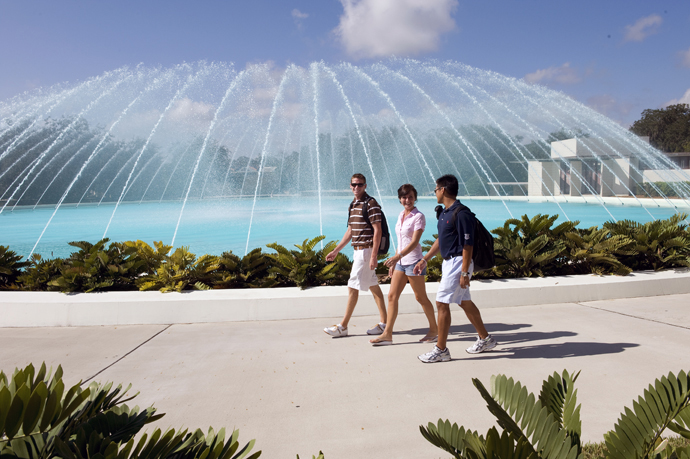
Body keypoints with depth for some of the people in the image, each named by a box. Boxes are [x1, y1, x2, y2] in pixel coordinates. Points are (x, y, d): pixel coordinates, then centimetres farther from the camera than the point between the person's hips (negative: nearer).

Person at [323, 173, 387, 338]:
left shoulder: (371, 204, -12)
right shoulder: (353, 205, 14)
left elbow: (377, 230, -16)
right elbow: (350, 231, 20)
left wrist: (374, 256, -22)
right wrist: (335, 251, 20)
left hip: (366, 250, -9)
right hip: (358, 250, 9)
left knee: (353, 287, -5)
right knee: (373, 286, 11)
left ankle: (343, 326, 3)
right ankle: (384, 323, 18)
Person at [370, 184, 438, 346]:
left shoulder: (418, 217, -11)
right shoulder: (401, 215, 12)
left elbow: (414, 242, -20)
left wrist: (397, 256, -31)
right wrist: (394, 261, 18)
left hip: (413, 261, -7)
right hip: (400, 261, 7)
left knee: (421, 298, 4)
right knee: (392, 296, 3)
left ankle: (434, 329, 22)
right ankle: (387, 334, 6)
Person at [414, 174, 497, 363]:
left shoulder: (461, 214, -19)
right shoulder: (444, 212, 11)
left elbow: (467, 245, -20)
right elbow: (440, 239, 20)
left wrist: (465, 273, -22)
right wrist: (424, 259, 20)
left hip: (458, 263, -10)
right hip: (448, 262, 10)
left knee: (442, 303, -7)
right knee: (465, 302, 17)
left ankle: (441, 350, 2)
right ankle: (485, 339, 31)